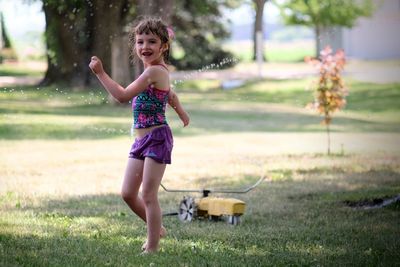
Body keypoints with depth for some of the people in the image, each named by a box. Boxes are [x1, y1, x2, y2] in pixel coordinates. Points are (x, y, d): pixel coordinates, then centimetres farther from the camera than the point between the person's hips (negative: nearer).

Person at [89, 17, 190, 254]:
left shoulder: (154, 71, -18)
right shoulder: (158, 71, 13)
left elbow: (123, 95, -22)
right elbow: (171, 95, 33)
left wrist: (100, 73, -17)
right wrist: (182, 113, 51)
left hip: (156, 138, -9)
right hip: (142, 139, 9)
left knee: (148, 195, -6)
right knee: (128, 193, 11)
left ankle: (152, 247, 1)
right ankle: (157, 229, 29)